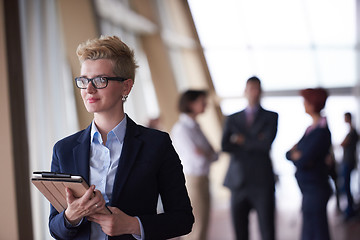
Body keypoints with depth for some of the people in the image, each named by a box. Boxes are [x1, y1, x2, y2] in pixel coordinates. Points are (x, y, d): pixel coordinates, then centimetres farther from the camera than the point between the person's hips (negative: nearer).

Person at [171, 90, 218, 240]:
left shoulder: (194, 126, 14)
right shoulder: (181, 128, -14)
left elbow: (215, 155, 10)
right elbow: (198, 161, -20)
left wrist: (207, 154, -9)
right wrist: (209, 155, -1)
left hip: (202, 181, 9)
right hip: (192, 181, -9)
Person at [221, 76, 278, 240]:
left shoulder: (271, 117, 7)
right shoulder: (232, 119, 13)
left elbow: (266, 144, -9)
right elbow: (225, 146, -2)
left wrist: (243, 141, -1)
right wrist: (254, 144, -6)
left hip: (262, 182, -2)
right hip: (238, 182, 2)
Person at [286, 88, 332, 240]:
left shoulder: (321, 132, -17)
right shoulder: (311, 129, 13)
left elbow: (302, 162, -22)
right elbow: (289, 154, 12)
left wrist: (296, 155, -2)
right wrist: (296, 153, -9)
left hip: (315, 191, -9)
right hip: (309, 189, 9)